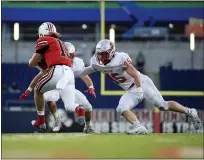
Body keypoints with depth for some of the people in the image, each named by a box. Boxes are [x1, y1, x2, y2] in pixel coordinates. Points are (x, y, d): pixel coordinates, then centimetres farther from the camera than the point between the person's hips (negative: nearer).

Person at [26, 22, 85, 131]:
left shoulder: (44, 40, 9)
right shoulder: (61, 43, 31)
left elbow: (32, 64, 8)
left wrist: (33, 62, 32)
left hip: (58, 71, -6)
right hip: (69, 72, 6)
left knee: (38, 91, 21)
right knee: (69, 106, 5)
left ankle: (41, 121, 20)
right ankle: (79, 109, -30)